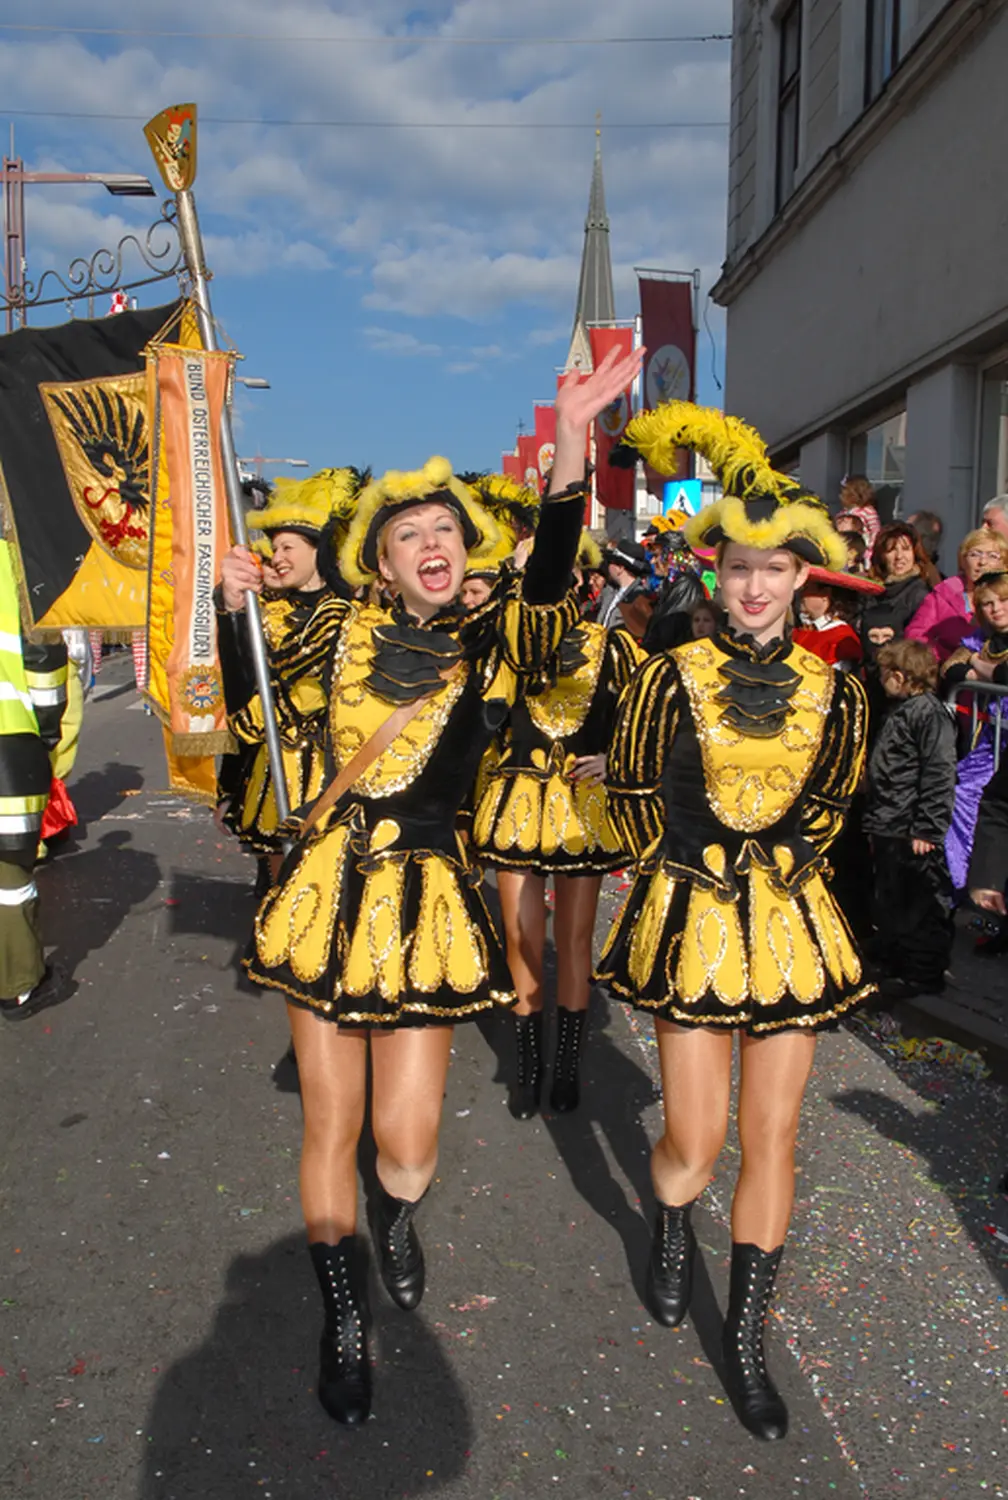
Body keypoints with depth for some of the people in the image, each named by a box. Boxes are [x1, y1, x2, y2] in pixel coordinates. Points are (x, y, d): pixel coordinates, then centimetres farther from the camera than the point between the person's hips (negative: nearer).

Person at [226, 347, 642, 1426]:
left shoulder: (491, 642, -4)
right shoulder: (346, 631, 3)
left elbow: (549, 584, -25)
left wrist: (571, 446, -38)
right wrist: (236, 606, -1)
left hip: (425, 900, -2)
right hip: (326, 889, 2)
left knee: (406, 1138, 1)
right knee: (331, 1124, 9)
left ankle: (396, 1215, 41)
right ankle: (345, 1324, 32)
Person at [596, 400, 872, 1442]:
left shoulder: (832, 691, 2)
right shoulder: (672, 676, -5)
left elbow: (829, 807, 11)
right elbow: (633, 796, 1)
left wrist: (778, 876, 4)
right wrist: (691, 880, 2)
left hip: (790, 921, 3)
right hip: (690, 921, -2)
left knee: (771, 1134, 7)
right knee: (695, 1137, 1)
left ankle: (746, 1336, 25)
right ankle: (670, 1235, 38)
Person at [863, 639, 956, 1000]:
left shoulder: (929, 712, -15)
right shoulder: (899, 711, 15)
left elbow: (939, 775, -20)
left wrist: (927, 829, -21)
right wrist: (873, 823, 21)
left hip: (913, 833, -10)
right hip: (888, 831, 10)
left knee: (921, 905, 2)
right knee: (889, 900, 19)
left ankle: (923, 974, 12)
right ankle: (892, 961, 33)